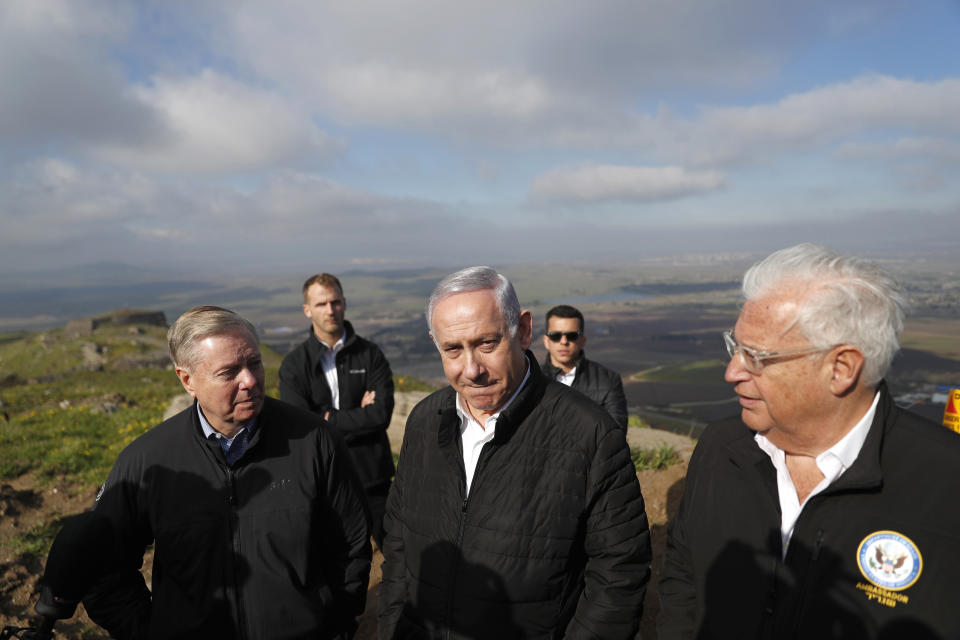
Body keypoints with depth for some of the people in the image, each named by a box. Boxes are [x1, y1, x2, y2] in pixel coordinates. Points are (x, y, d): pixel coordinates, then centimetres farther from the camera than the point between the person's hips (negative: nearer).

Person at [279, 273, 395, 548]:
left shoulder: (370, 354, -1)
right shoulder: (294, 364, -2)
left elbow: (382, 414, -11)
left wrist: (328, 419, -11)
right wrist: (359, 416, -11)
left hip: (372, 477, 0)